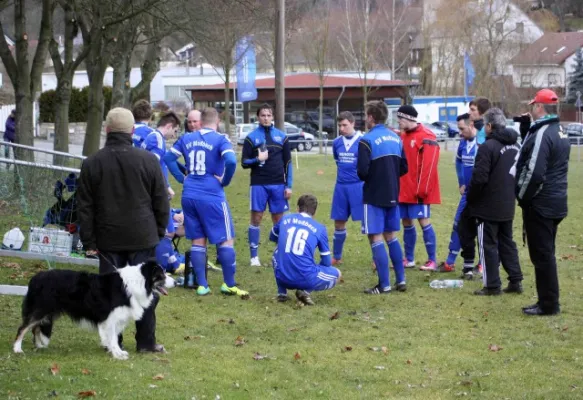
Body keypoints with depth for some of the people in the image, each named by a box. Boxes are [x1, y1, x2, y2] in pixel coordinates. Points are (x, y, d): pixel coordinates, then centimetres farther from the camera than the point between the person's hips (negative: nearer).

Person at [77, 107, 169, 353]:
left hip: (108, 240, 1)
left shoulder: (92, 164, -2)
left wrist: (89, 241, 7)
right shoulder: (148, 161, -4)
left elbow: (85, 208, 1)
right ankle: (146, 342, 9)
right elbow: (161, 203, 2)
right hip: (143, 238, -1)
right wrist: (159, 232, 13)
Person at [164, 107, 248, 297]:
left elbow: (168, 157, 8)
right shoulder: (219, 140, -8)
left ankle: (201, 285, 13)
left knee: (198, 240, 13)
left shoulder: (187, 138, 7)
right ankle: (229, 285, 6)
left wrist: (182, 178, 12)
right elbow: (231, 161, -23)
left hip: (189, 195, 5)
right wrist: (225, 181, -7)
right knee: (226, 240, 5)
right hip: (212, 196, -5)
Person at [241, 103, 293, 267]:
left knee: (278, 219, 6)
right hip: (258, 184, -2)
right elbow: (244, 162, 1)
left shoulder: (281, 136, 7)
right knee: (256, 218, -1)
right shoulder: (251, 137, 1)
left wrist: (289, 186, 3)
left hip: (278, 185, 2)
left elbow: (288, 163, 9)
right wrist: (257, 159, -19)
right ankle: (254, 256, 5)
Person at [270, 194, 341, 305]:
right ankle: (306, 291, -1)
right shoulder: (320, 228, 6)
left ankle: (281, 292, 18)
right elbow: (326, 262, 13)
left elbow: (272, 238, 34)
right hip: (306, 280, -3)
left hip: (283, 278, 3)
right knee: (337, 274, 24)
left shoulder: (285, 219, 12)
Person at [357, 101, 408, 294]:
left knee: (376, 238, -1)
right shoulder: (396, 138, 7)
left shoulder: (367, 140, -15)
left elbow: (362, 171, -20)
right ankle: (401, 280, 17)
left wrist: (365, 177, 2)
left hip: (374, 196, -7)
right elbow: (404, 167, 10)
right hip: (392, 196, 7)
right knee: (391, 237, 17)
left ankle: (384, 285, -2)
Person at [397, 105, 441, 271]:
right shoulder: (403, 136, 13)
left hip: (419, 191, -8)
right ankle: (409, 259, 19)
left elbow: (428, 166, -18)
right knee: (407, 222, 11)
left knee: (424, 221, -7)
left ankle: (432, 261, -4)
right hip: (404, 189, 8)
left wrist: (422, 189, -20)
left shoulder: (426, 137, -12)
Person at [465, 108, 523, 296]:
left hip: (488, 207, -8)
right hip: (508, 206, 8)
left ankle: (492, 286, 1)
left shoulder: (488, 147, -19)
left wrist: (470, 199, -7)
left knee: (488, 245, -1)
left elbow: (479, 178, -21)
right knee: (507, 243, 16)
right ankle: (516, 281, 15)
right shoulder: (515, 146, 9)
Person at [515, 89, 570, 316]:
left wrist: (522, 197, -12)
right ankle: (549, 302, 20)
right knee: (546, 254, 15)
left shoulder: (542, 134, -19)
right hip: (555, 202, 10)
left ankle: (548, 305, 0)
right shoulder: (559, 132, 12)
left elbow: (534, 173, -24)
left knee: (542, 255, -4)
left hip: (539, 204, -10)